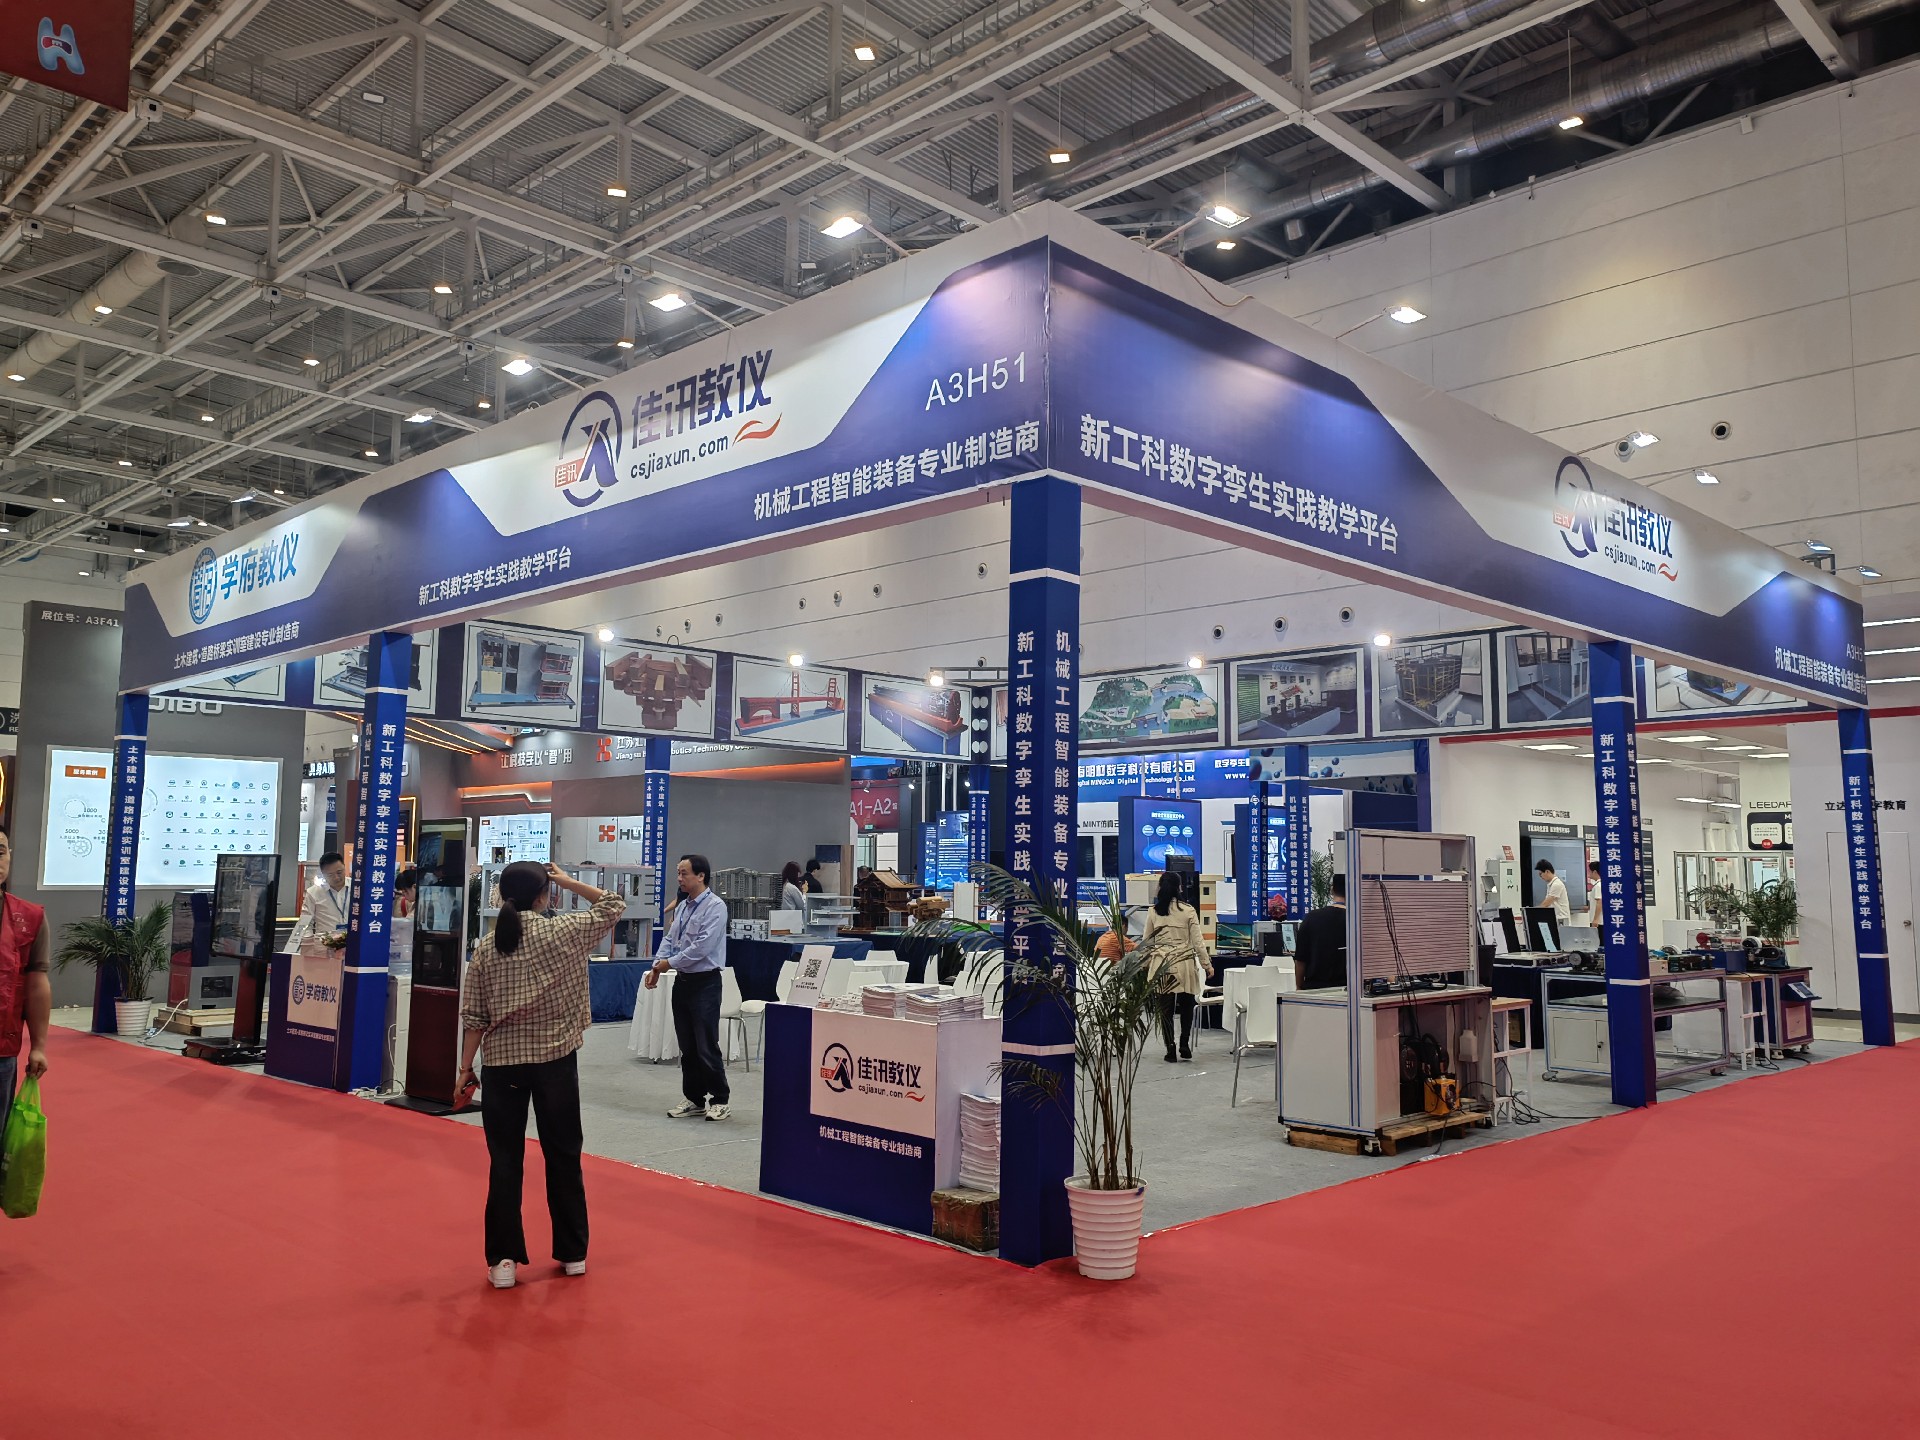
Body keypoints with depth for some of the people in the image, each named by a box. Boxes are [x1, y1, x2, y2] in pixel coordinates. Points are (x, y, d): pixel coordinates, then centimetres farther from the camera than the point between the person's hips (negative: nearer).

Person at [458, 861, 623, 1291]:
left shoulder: (486, 946, -1)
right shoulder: (562, 932, -7)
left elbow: (474, 1016, 1)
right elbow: (613, 906, 7)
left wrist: (466, 1068, 8)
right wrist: (567, 881, 11)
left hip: (502, 1063, 2)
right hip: (555, 1061, -1)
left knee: (504, 1162, 8)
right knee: (563, 1157, 10)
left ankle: (503, 1260, 10)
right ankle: (572, 1253, 20)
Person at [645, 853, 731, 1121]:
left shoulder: (715, 907, -13)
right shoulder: (682, 907, 12)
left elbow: (702, 946, -20)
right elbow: (669, 939, 14)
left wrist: (669, 963, -13)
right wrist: (657, 967, -2)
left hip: (705, 982, -8)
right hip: (682, 981, 8)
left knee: (706, 1046, -4)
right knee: (687, 1046, 12)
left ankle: (719, 1100, 8)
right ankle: (693, 1098, 22)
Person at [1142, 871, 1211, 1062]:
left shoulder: (1153, 912, 1)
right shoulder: (1188, 910, -4)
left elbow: (1146, 942, 7)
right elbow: (1197, 940, -4)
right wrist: (1207, 964, 4)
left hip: (1162, 966, 1)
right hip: (1185, 965, -1)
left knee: (1166, 1009, 5)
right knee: (1187, 1006, 15)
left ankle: (1170, 1050, 3)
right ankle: (1185, 1045, 10)